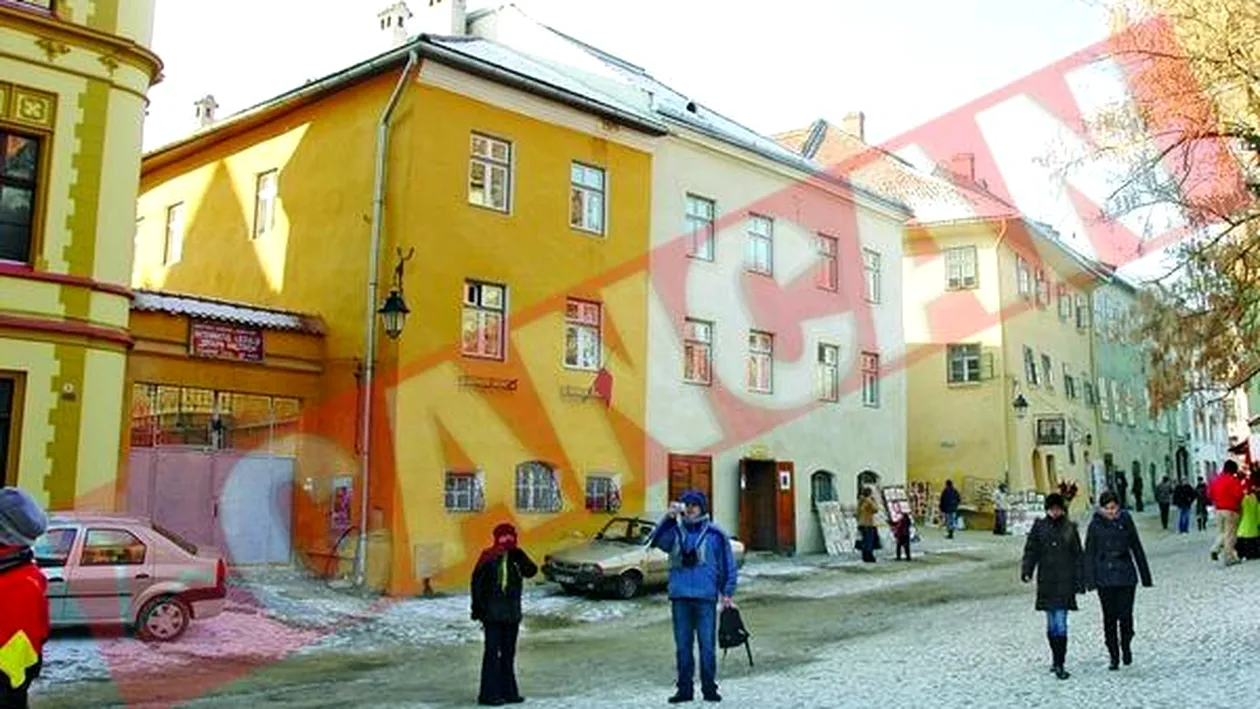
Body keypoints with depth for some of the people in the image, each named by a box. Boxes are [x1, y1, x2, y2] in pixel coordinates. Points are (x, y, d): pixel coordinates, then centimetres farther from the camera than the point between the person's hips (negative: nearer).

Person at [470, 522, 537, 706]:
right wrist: (477, 607, -10)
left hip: (512, 614, 6)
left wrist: (520, 556, -18)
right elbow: (477, 582, -8)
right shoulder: (489, 558, -8)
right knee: (493, 652, -6)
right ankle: (488, 694, -1)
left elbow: (531, 571, -6)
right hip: (493, 614, -6)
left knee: (508, 652, 12)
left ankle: (508, 691, 20)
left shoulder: (516, 557, 6)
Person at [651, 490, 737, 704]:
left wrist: (727, 592, -1)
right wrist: (669, 518, -20)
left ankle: (709, 687, 11)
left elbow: (728, 564, 6)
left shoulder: (715, 534, 4)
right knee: (683, 645, 7)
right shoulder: (675, 531, 9)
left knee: (707, 645, 0)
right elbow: (658, 540, -10)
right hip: (680, 597, 2)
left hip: (706, 597, -2)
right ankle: (684, 688, 15)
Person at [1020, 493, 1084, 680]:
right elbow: (1031, 551, 3)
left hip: (1065, 582, -2)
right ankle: (1056, 660, 25)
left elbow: (1078, 556, 7)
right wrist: (1026, 570, -10)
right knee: (1051, 624, 10)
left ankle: (1059, 665, -6)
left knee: (1060, 624, -8)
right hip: (1046, 582, 2)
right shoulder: (1039, 526, 4)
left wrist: (1080, 580, 4)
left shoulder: (1070, 528, 3)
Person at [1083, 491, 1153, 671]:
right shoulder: (1095, 525, 0)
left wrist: (1145, 576, 11)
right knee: (1110, 617, 2)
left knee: (1126, 615, -4)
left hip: (1125, 575, 0)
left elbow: (1137, 548, 9)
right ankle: (1114, 657, 13)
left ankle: (1126, 646, 23)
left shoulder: (1125, 521, 2)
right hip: (1104, 577, 0)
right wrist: (1090, 580, -4)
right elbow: (1089, 553, 2)